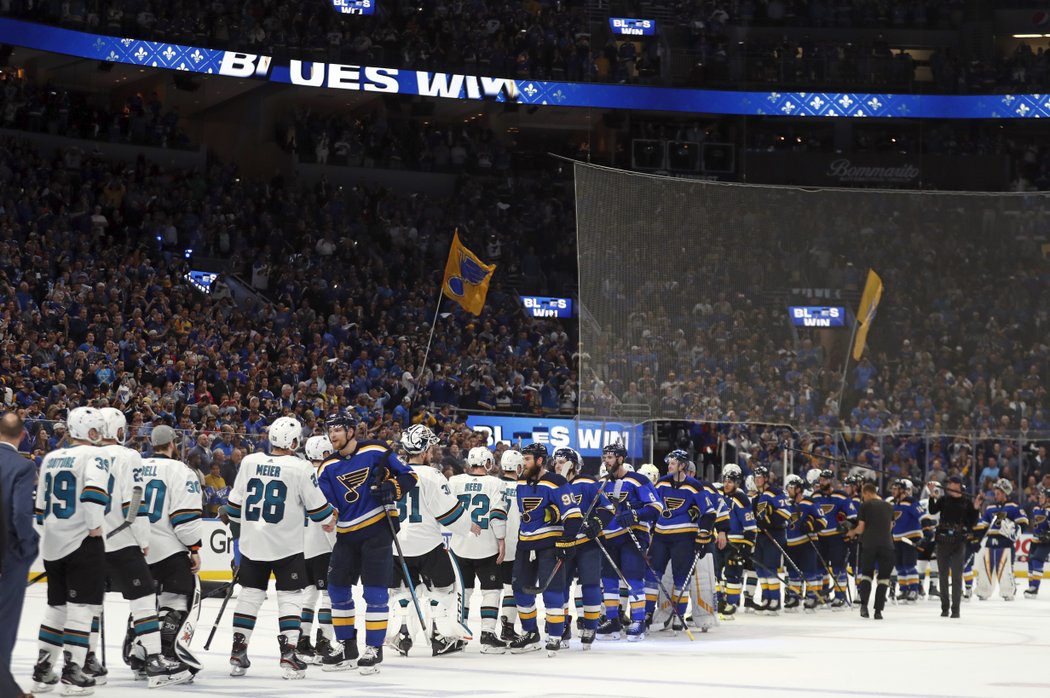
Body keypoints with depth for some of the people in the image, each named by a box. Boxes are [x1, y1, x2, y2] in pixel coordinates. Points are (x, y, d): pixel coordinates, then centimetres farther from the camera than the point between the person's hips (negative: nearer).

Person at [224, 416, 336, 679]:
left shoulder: (249, 462, -1)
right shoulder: (301, 468, -12)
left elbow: (234, 504, 7)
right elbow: (317, 507, -5)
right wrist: (330, 517, 17)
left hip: (252, 542, 4)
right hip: (287, 545, -4)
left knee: (250, 593, 13)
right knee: (290, 596, 5)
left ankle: (238, 654, 12)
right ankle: (288, 655, -4)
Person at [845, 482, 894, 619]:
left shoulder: (865, 506, -1)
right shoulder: (889, 506, 10)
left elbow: (861, 528, -1)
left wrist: (852, 532, 19)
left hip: (869, 544, -2)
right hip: (886, 544, 2)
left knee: (866, 573, 13)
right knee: (883, 577, 5)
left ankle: (864, 604, -4)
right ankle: (878, 610, -1)